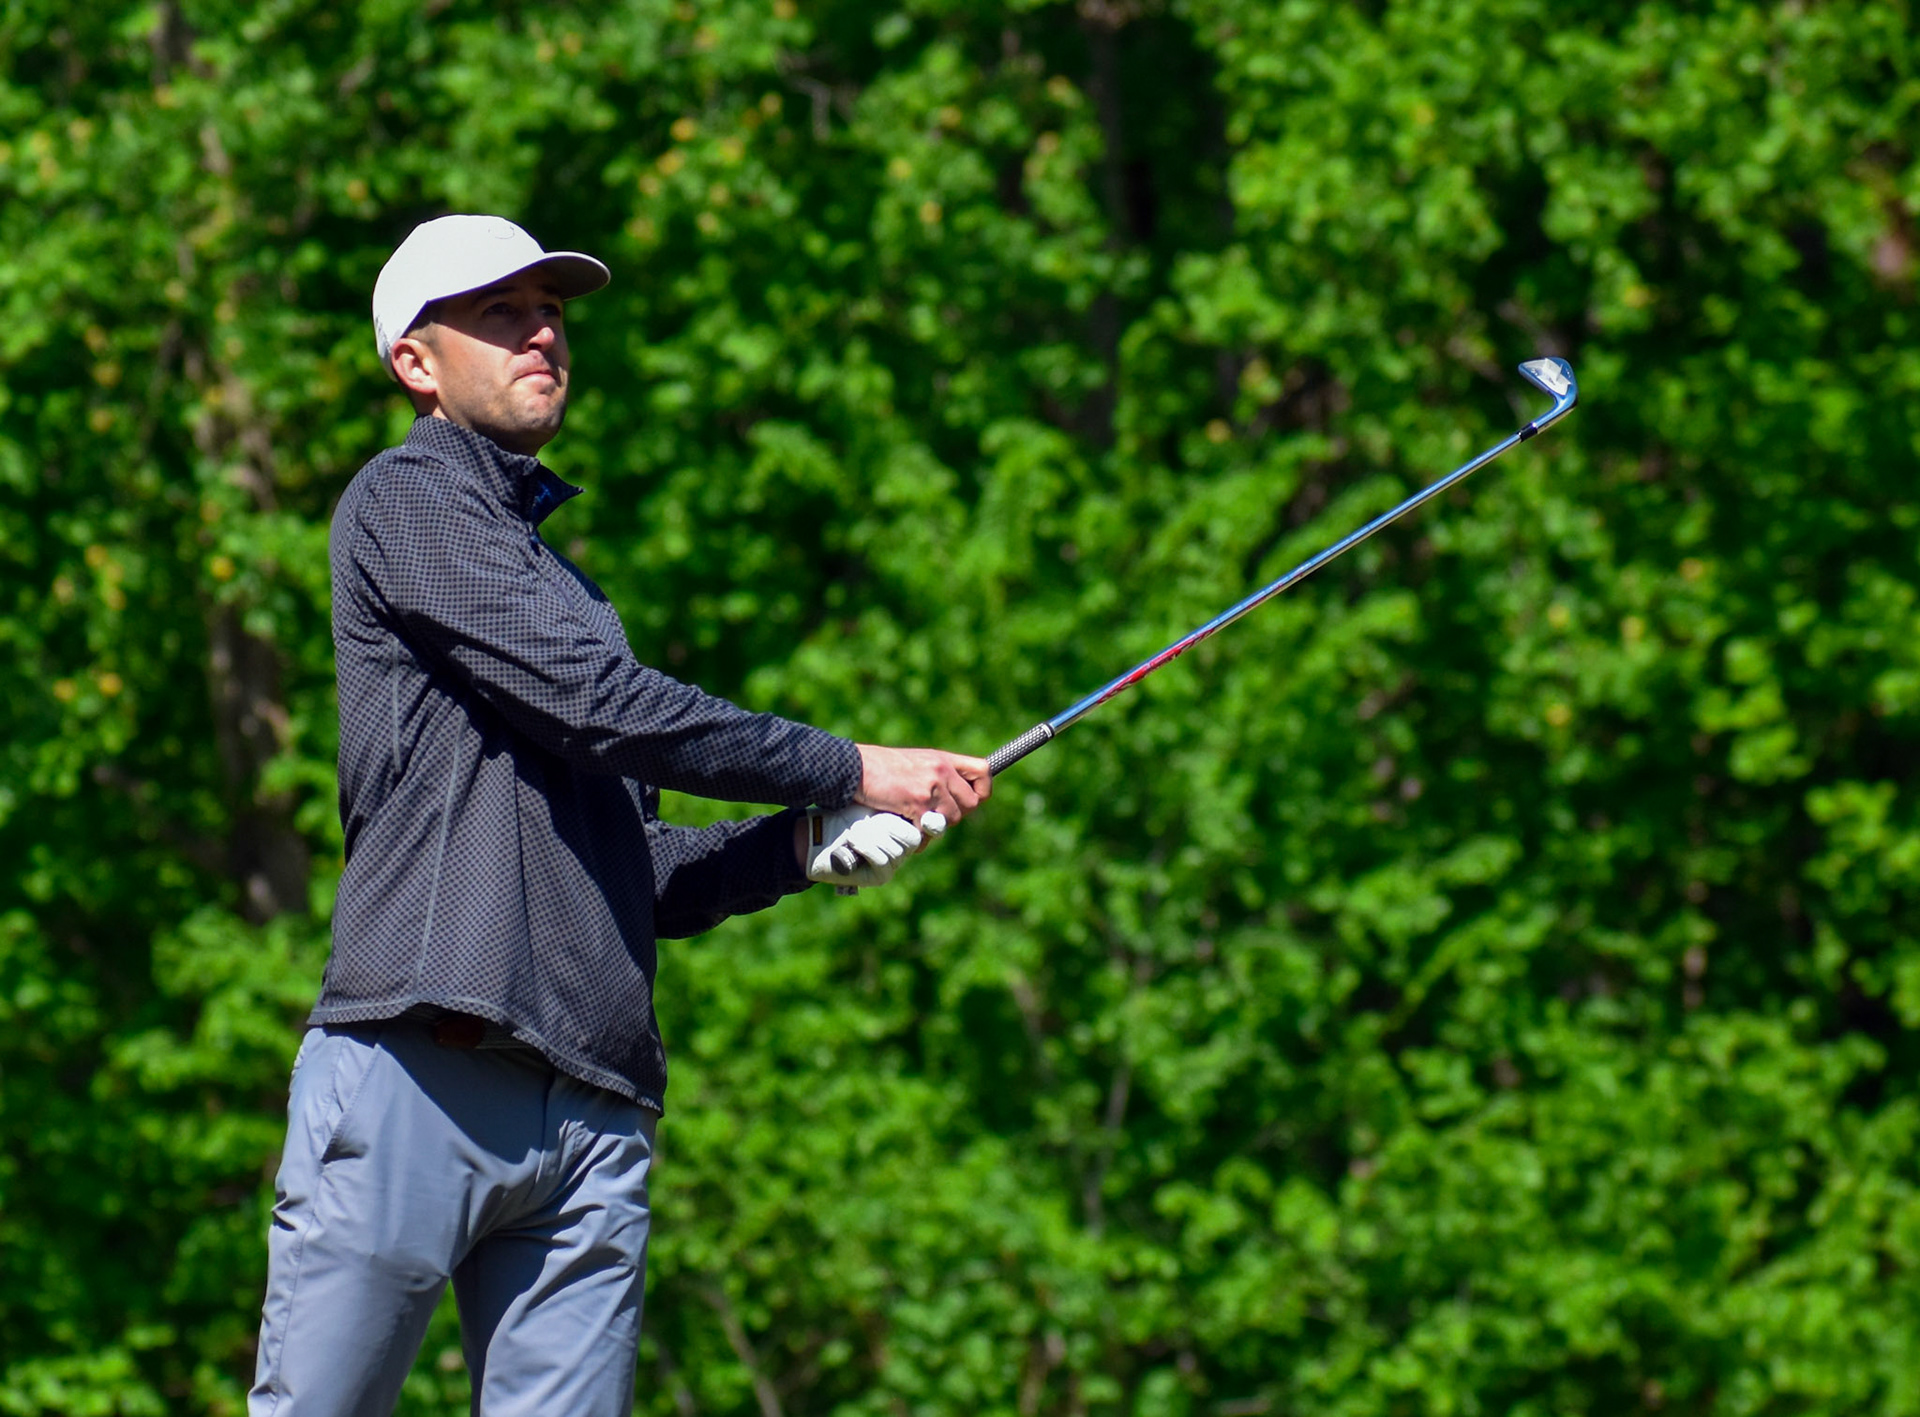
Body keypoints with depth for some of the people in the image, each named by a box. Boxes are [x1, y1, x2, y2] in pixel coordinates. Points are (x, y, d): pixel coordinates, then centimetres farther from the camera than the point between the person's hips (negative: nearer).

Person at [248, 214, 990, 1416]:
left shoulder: (566, 588, 28)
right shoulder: (407, 504, 4)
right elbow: (604, 707, -7)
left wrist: (799, 848, 7)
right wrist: (847, 773, -1)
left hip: (593, 1115, 7)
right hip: (419, 1077, -7)